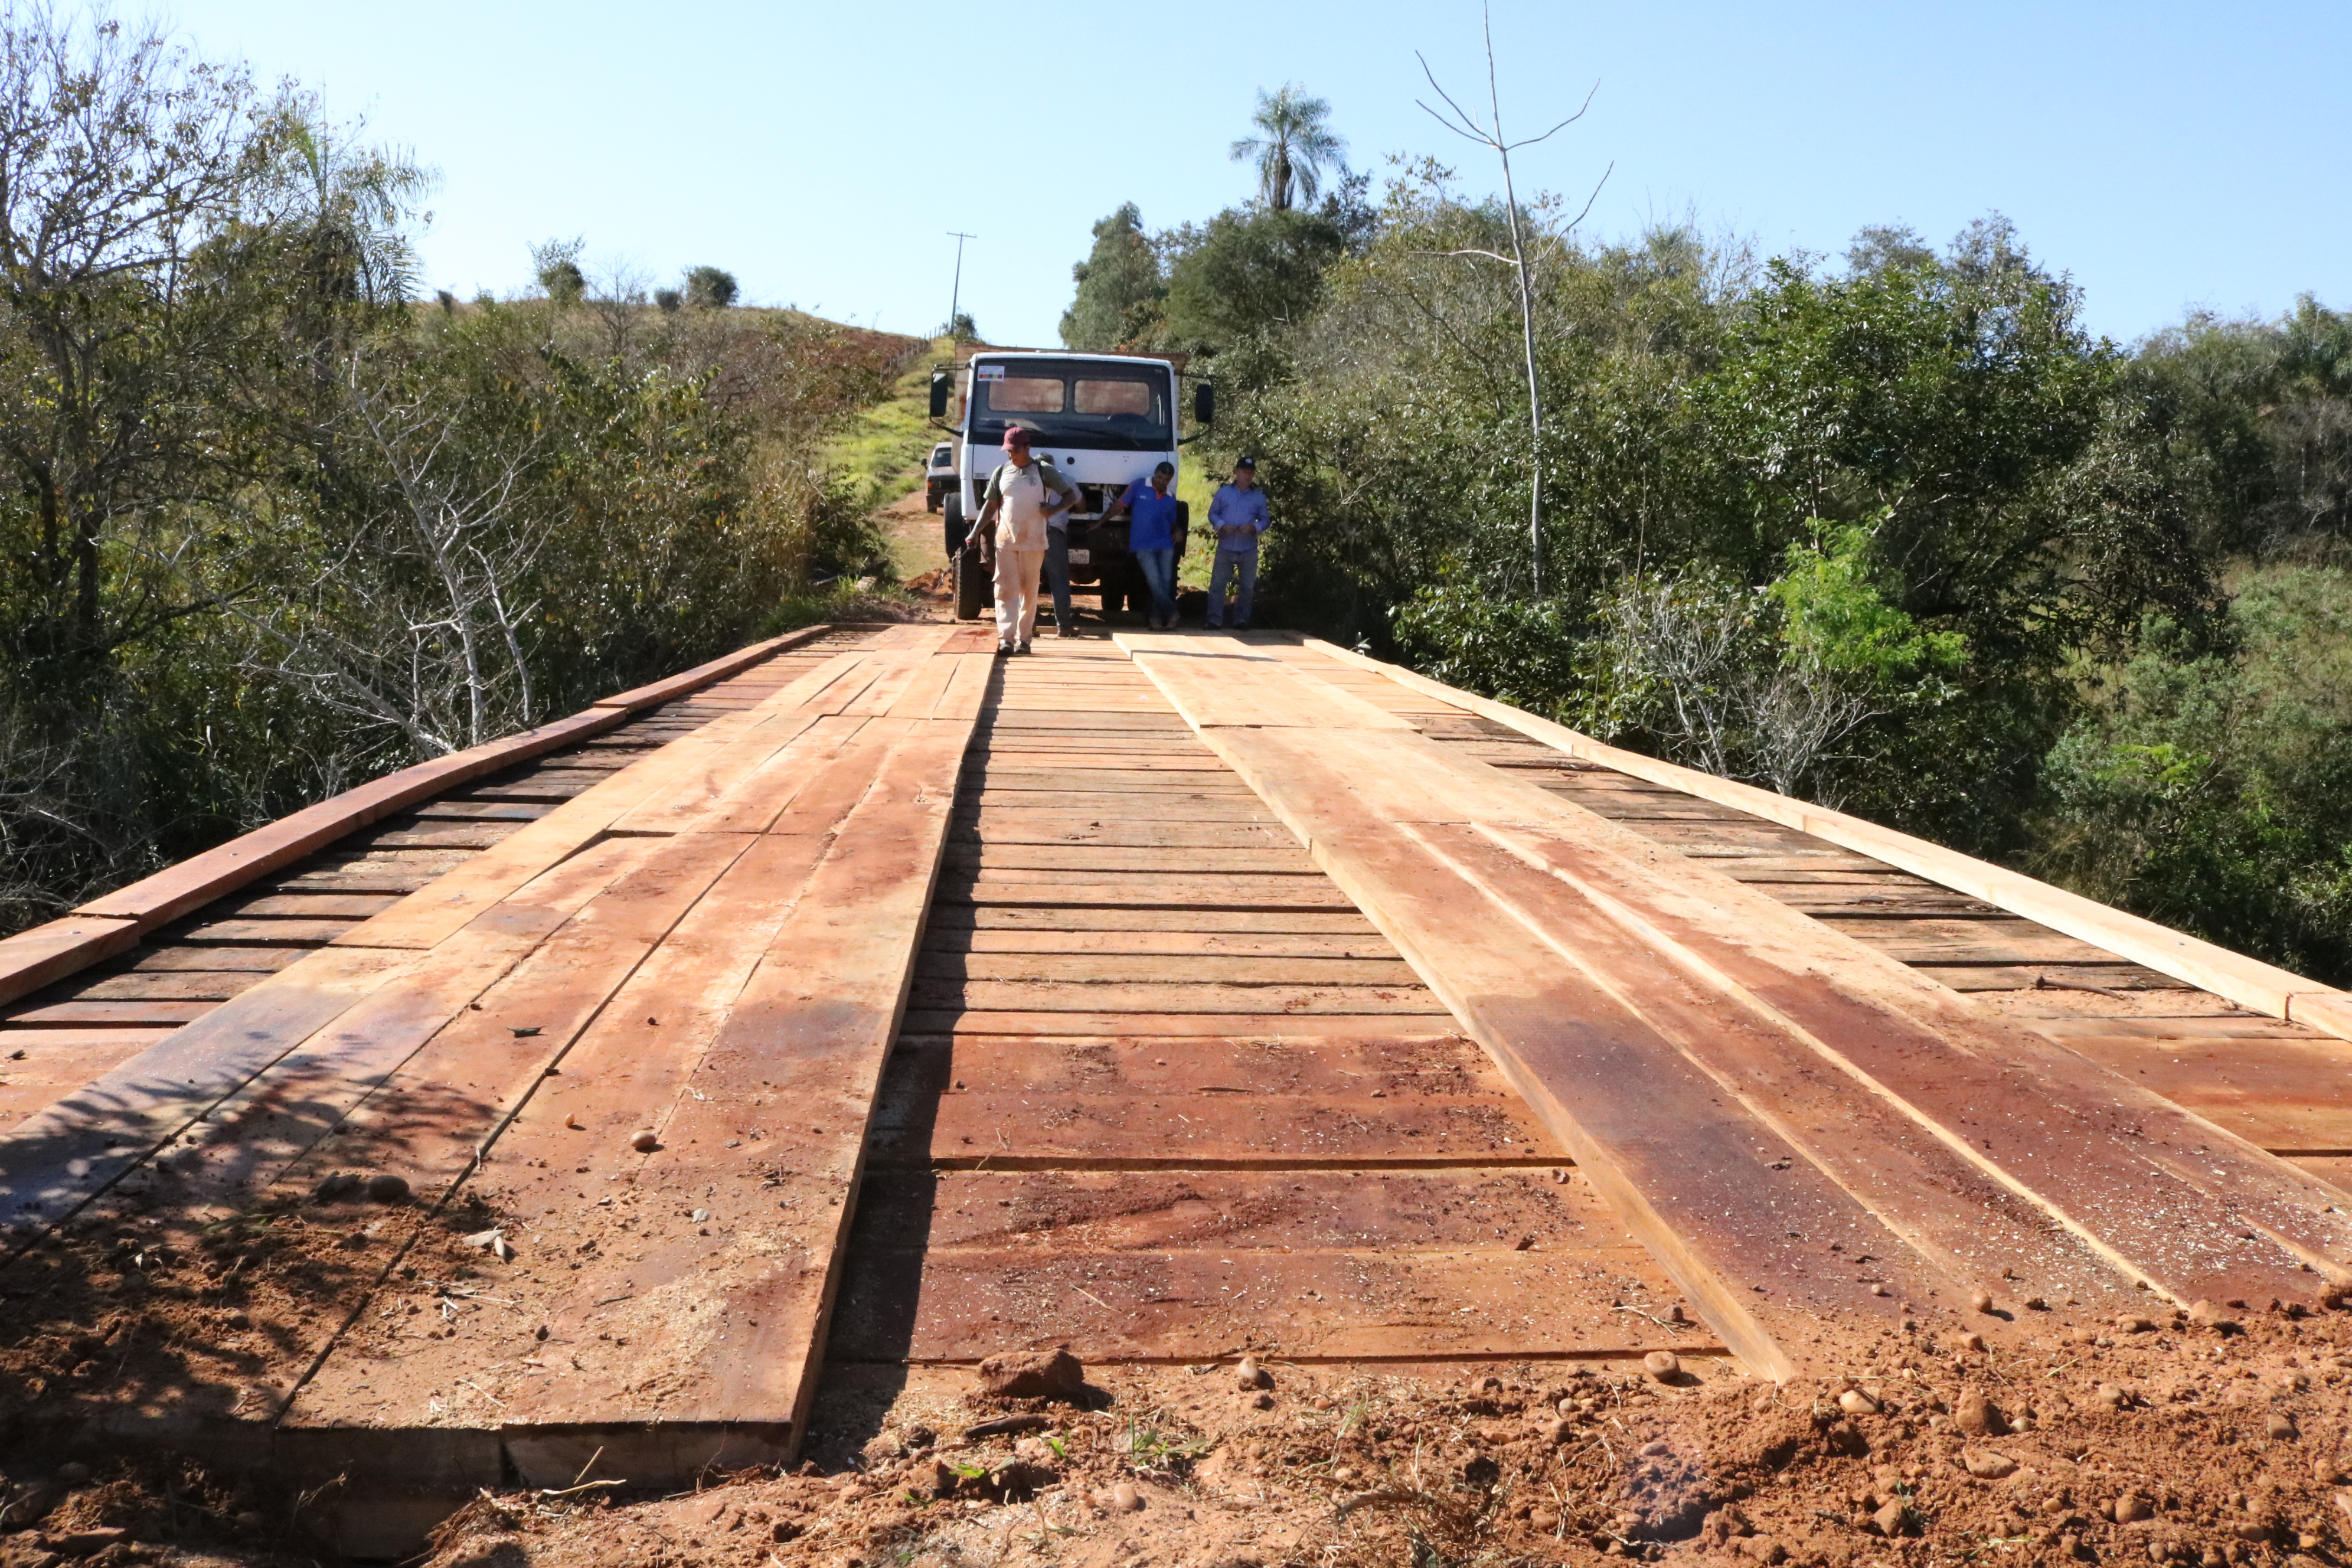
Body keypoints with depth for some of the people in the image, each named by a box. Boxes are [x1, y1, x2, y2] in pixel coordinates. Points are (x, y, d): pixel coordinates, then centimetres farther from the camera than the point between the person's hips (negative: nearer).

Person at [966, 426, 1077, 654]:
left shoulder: (1043, 472, 0)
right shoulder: (1001, 472, 8)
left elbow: (1071, 496, 2)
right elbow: (990, 505, 13)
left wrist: (1054, 510, -17)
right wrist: (975, 532, 4)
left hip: (1033, 542, -2)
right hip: (1005, 541, 2)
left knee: (1029, 591, 3)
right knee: (1006, 589, -6)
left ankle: (1024, 638, 10)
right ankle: (1006, 637, -11)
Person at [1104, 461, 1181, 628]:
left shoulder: (1171, 498, 11)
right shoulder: (1139, 487, -1)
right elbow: (1119, 505, 1)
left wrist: (1177, 532, 1)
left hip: (1165, 545, 4)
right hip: (1143, 546, -4)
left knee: (1166, 583, 0)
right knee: (1154, 581, -16)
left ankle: (1158, 618, 7)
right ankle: (1171, 612, -7)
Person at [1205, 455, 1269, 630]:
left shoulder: (1259, 497, 6)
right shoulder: (1223, 492, 6)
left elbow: (1265, 520, 7)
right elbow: (1213, 513, 7)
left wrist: (1255, 527, -15)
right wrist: (1222, 525, -13)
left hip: (1249, 551, 1)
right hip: (1225, 548, -1)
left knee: (1247, 587, 6)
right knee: (1217, 584, -4)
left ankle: (1241, 620, 16)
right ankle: (1215, 620, 0)